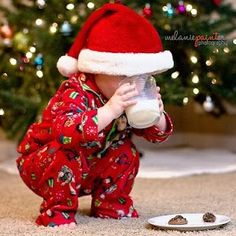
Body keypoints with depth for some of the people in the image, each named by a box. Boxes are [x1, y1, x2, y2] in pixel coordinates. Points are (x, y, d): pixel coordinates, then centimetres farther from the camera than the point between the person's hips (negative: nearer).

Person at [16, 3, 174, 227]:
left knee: (126, 152, -7)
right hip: (39, 165, -7)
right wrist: (109, 111, -58)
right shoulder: (75, 94, -33)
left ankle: (110, 204, 11)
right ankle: (57, 210, -16)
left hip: (87, 172, 7)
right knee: (66, 154, -35)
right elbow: (65, 131, -52)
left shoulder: (130, 99, -9)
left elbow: (158, 133, -2)